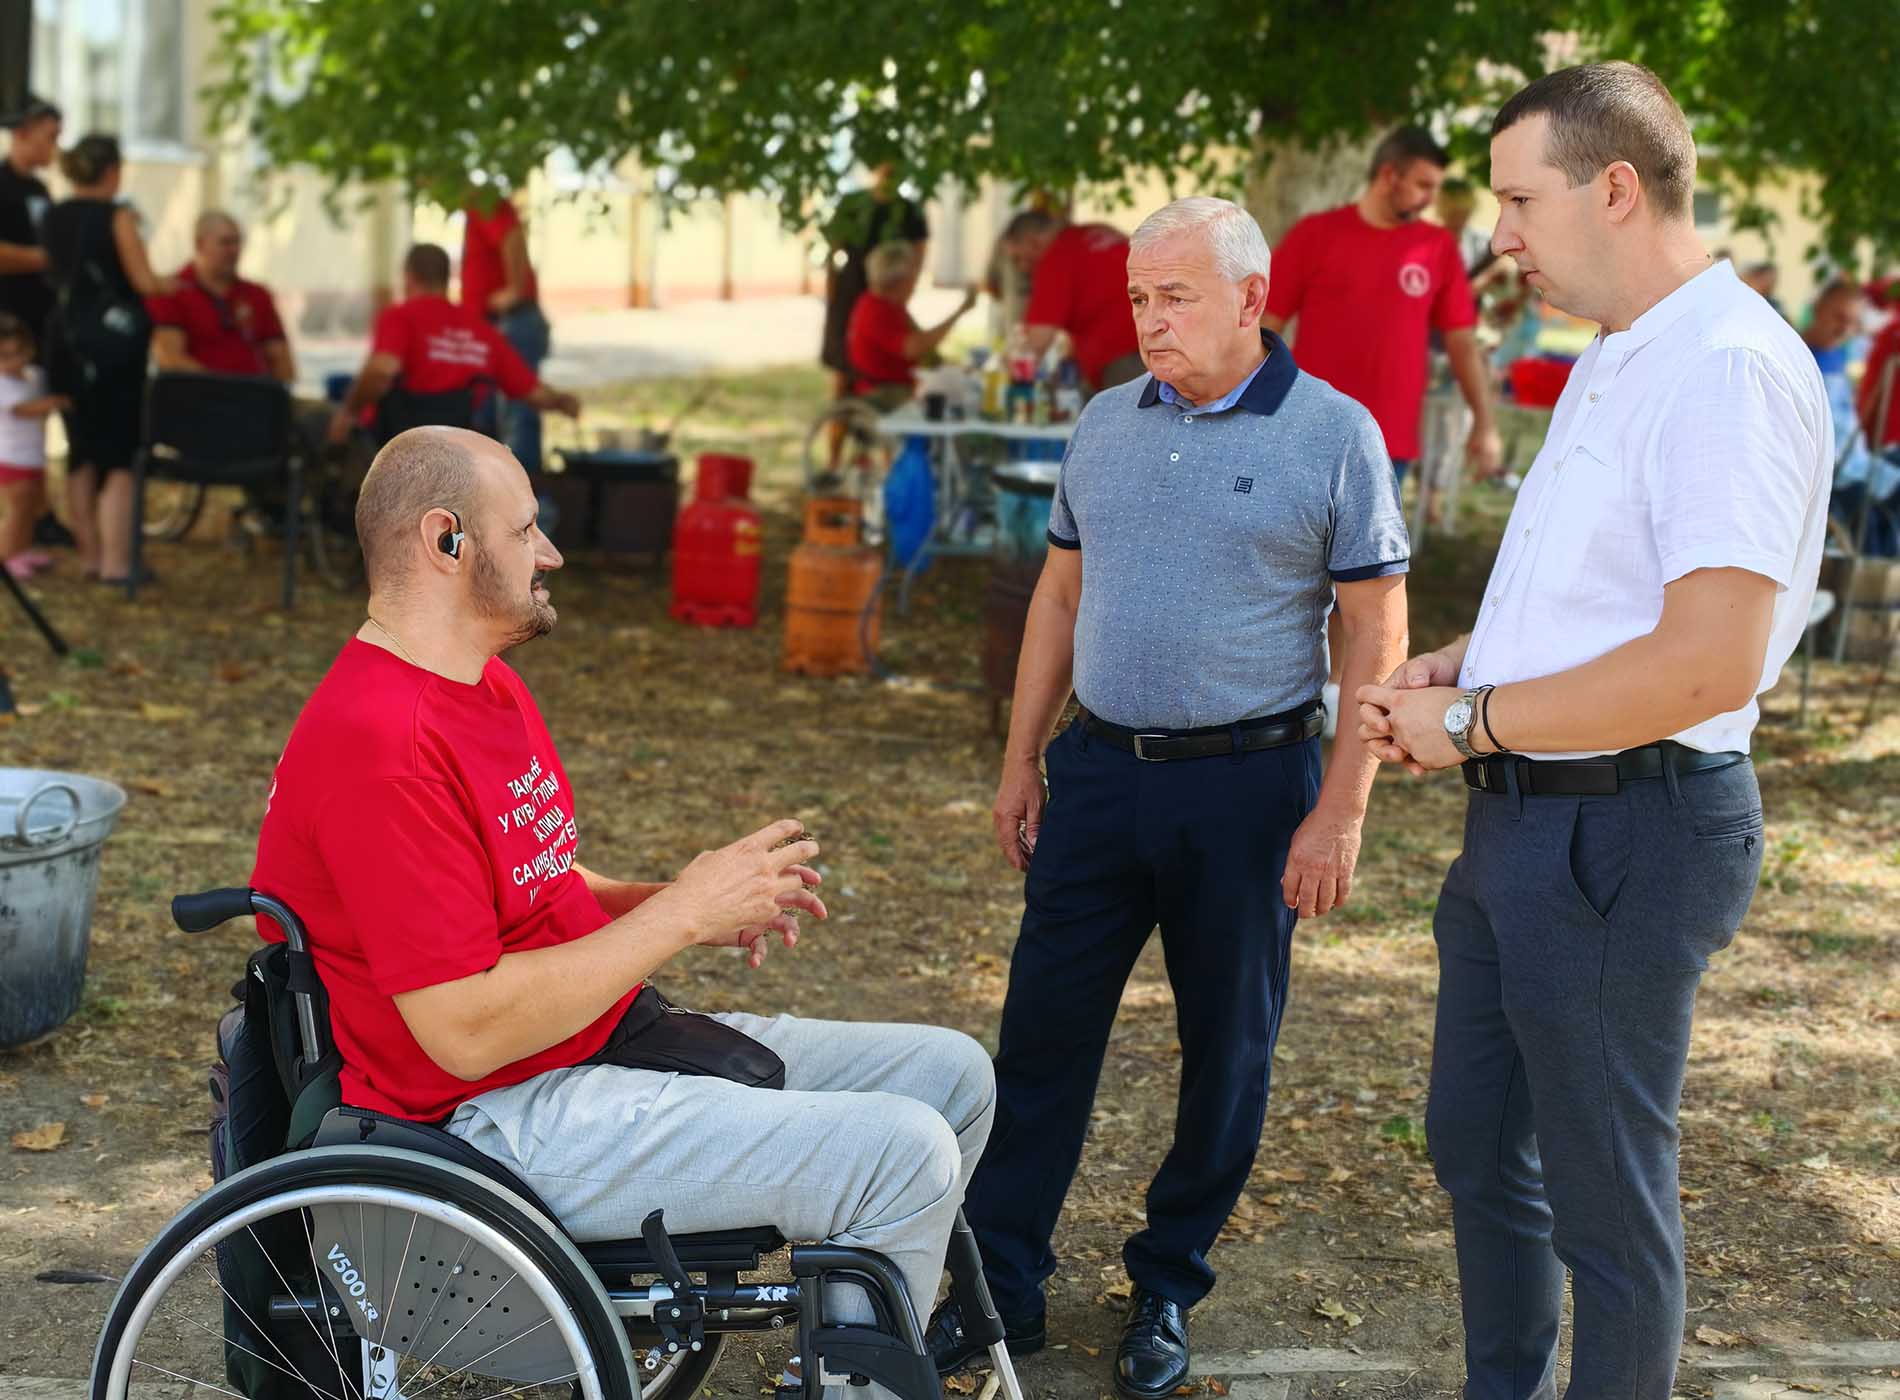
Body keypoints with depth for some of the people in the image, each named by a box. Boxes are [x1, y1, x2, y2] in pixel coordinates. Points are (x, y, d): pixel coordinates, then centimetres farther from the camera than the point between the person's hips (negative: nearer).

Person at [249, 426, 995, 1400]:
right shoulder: (379, 744, -23)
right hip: (507, 1118, -11)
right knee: (906, 1155, -20)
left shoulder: (487, 686, 12)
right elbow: (468, 1029, -26)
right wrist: (678, 916, -18)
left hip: (608, 1043, 11)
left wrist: (675, 902, 0)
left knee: (950, 1074, 9)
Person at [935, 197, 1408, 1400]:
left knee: (1227, 1053, 8)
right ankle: (998, 1286, 15)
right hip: (1100, 768, 4)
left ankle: (1170, 1290, 24)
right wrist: (1022, 759, 12)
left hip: (1247, 782, -4)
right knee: (1043, 1036, 5)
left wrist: (1340, 813, -12)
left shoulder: (1334, 434, -7)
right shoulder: (1106, 424, 7)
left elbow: (1377, 637, -7)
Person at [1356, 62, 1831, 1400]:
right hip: (1525, 822, 10)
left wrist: (1470, 724, -18)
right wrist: (1463, 661, 6)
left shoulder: (1727, 369, -20)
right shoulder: (1616, 361, 13)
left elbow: (1710, 660, -28)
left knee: (1604, 1200, 3)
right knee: (1477, 1146, 21)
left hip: (1624, 832, -10)